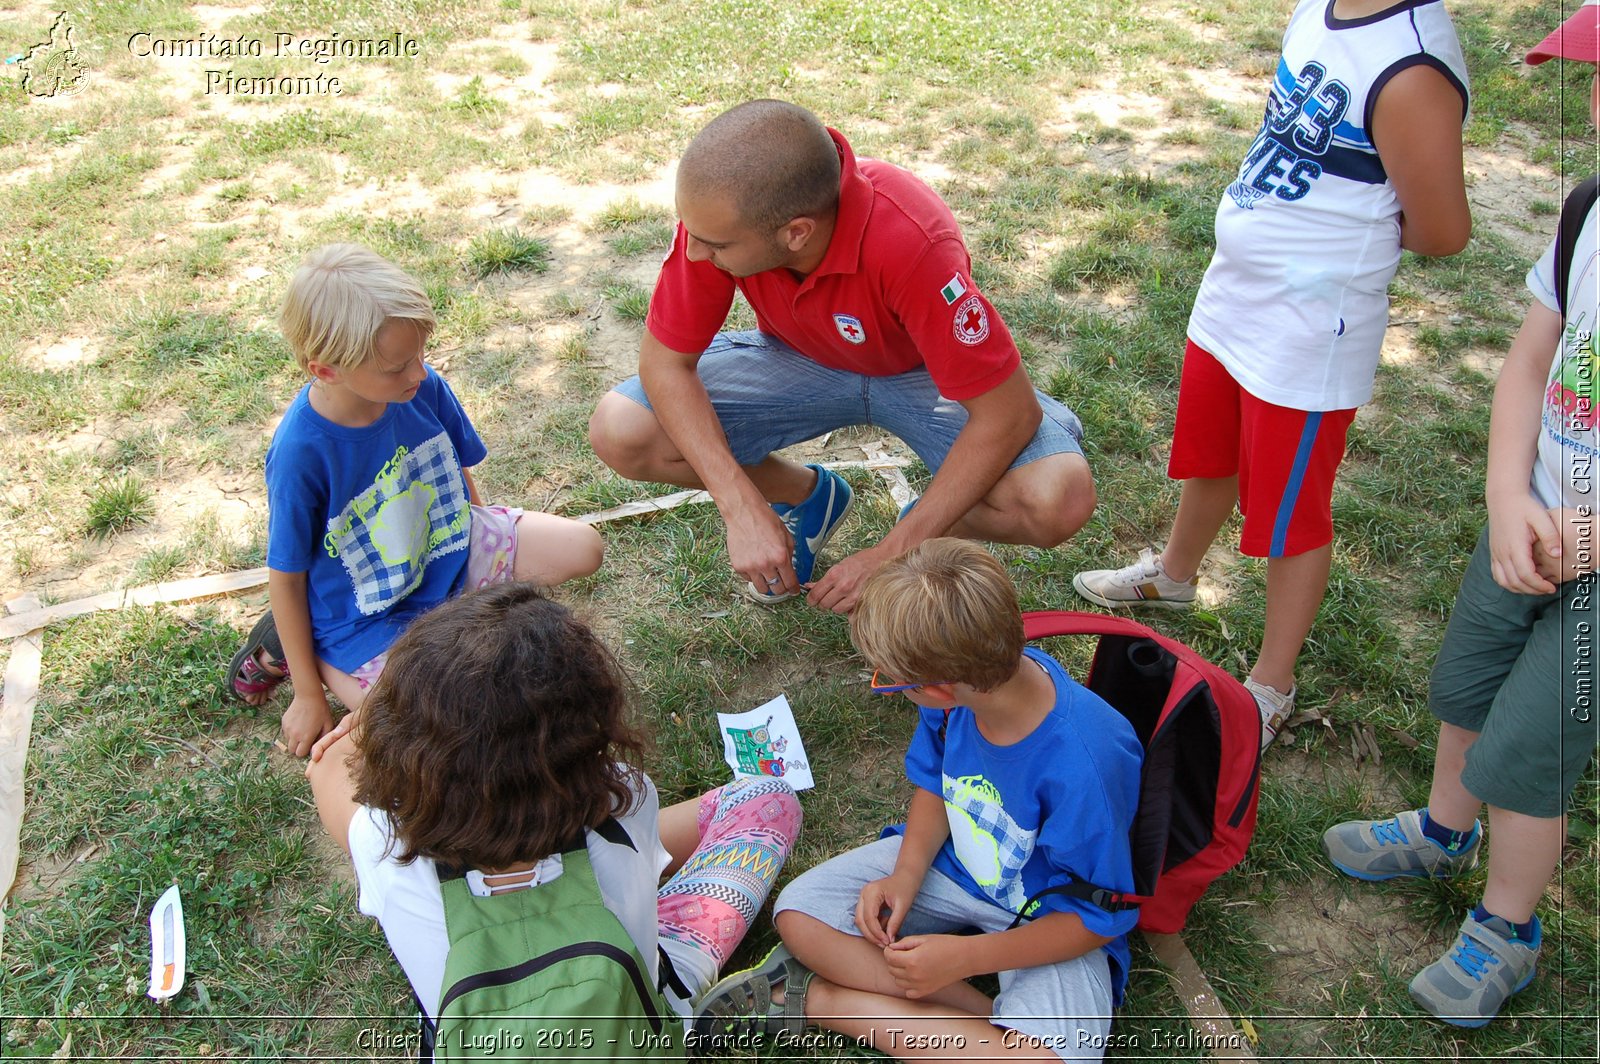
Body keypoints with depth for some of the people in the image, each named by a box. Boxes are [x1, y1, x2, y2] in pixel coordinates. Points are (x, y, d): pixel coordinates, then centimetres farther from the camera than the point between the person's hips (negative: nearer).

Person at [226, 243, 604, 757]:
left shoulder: (424, 388, -16)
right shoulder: (301, 454, -29)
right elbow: (286, 578, -17)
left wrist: (485, 542, 17)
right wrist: (309, 694, -10)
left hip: (449, 545, 5)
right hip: (363, 615, -5)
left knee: (582, 547, -7)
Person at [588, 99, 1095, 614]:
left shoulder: (911, 244, -39)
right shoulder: (718, 213, -28)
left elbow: (1009, 413, -31)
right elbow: (665, 361, -17)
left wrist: (892, 554, -31)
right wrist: (745, 510, -28)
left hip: (923, 373, -3)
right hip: (798, 361, 3)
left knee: (1060, 500, -30)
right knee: (619, 433, -18)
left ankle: (927, 527, 6)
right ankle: (808, 494, 9)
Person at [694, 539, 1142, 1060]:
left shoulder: (1085, 763, -36)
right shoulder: (972, 681, -20)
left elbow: (1097, 918, -22)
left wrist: (962, 957, -23)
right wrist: (907, 873, -13)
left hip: (1047, 920, -4)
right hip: (946, 859, 5)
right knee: (799, 913, -10)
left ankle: (820, 999, -15)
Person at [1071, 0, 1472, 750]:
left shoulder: (1410, 72, -26)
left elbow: (1442, 232, -20)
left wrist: (1354, 231, -5)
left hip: (1309, 336, -8)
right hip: (1233, 294, 8)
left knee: (1291, 516, 8)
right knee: (1208, 461, 28)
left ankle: (1271, 689, 28)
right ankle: (1173, 575, 55)